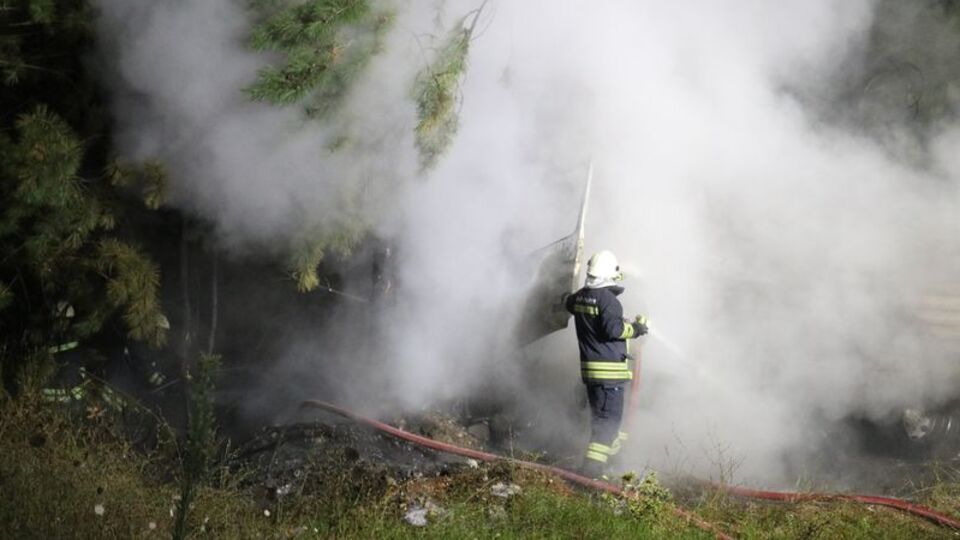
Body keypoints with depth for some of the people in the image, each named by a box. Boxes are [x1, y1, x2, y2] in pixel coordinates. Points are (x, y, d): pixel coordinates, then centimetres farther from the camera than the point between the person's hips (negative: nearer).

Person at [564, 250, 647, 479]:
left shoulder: (579, 297, 8)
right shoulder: (608, 299, -18)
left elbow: (567, 303, 31)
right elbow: (614, 330, -25)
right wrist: (637, 328, -10)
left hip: (588, 366, 9)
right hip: (609, 368, -9)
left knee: (598, 411, 24)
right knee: (609, 415, -7)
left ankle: (611, 443, 43)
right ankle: (594, 464, -13)